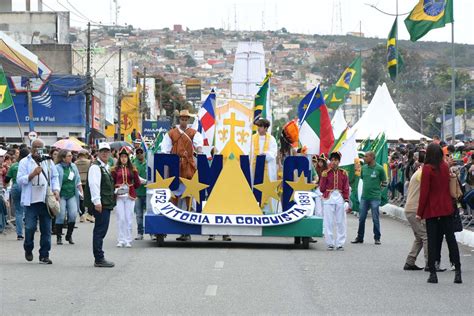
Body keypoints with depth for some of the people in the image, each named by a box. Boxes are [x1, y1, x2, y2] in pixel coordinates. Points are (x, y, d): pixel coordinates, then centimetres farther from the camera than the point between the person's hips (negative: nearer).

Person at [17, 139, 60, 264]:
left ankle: (44, 255, 9)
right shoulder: (25, 162, 0)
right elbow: (20, 180, -6)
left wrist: (56, 190, 1)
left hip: (46, 201, 3)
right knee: (30, 227, -4)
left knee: (46, 229, 3)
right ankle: (28, 249, 22)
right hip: (31, 201, -3)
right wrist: (33, 174, -17)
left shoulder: (48, 161, 13)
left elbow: (54, 177, 16)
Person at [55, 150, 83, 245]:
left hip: (72, 195, 5)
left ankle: (69, 236, 10)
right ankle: (59, 237, 7)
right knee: (61, 215, -4)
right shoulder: (57, 168, -9)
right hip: (62, 195, -5)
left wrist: (81, 191, 13)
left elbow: (78, 180, 18)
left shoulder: (73, 166, 10)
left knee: (73, 215, -4)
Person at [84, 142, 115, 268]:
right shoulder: (95, 167, -11)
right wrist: (97, 201, -25)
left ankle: (99, 258, 17)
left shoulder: (105, 167, 21)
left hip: (106, 204, 10)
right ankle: (99, 259, -8)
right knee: (100, 230, -9)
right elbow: (93, 184, -20)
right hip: (100, 205, -10)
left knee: (100, 231, 12)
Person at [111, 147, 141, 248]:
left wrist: (129, 187, 4)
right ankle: (121, 240, 4)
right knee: (120, 218, -2)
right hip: (119, 197, 0)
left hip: (130, 197, 0)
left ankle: (128, 240, 6)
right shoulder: (115, 169, 6)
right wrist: (116, 189, -10)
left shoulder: (132, 169, 6)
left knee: (128, 219, 1)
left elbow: (137, 184, 9)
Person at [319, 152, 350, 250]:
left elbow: (346, 189, 7)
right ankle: (330, 243, 4)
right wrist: (324, 177, -1)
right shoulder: (325, 173, 5)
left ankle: (340, 244, 6)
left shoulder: (343, 173, 8)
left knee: (341, 223, 0)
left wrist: (346, 201, -1)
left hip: (340, 199, 1)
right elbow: (322, 189, 5)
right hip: (328, 199, -1)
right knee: (328, 223, -2)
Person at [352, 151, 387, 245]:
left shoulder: (379, 168, -6)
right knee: (361, 218, 8)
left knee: (375, 219, 1)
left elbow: (384, 182, 2)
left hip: (375, 197, -5)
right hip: (364, 196, 5)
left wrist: (377, 187, -4)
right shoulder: (364, 167, 7)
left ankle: (377, 238, 11)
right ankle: (359, 237, 17)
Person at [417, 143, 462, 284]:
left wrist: (419, 212, -6)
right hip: (446, 209, 4)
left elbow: (424, 192, -11)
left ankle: (433, 273, -1)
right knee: (451, 238, 6)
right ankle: (457, 271, 0)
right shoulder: (445, 167, 4)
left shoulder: (427, 169, -11)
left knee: (432, 241, 1)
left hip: (432, 210, -4)